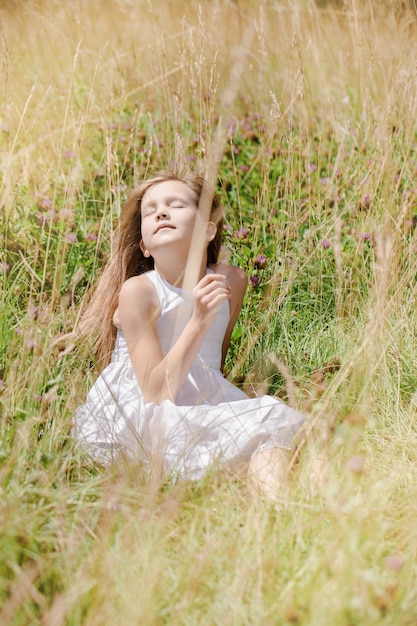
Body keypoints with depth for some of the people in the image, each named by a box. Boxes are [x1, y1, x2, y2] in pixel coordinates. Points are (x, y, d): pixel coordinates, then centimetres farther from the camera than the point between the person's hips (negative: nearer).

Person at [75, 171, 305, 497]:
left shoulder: (231, 280, 3)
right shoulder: (137, 290, -12)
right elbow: (156, 393, -19)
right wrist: (199, 322, -26)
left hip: (203, 404, 5)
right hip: (134, 412, -5)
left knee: (274, 416, -24)